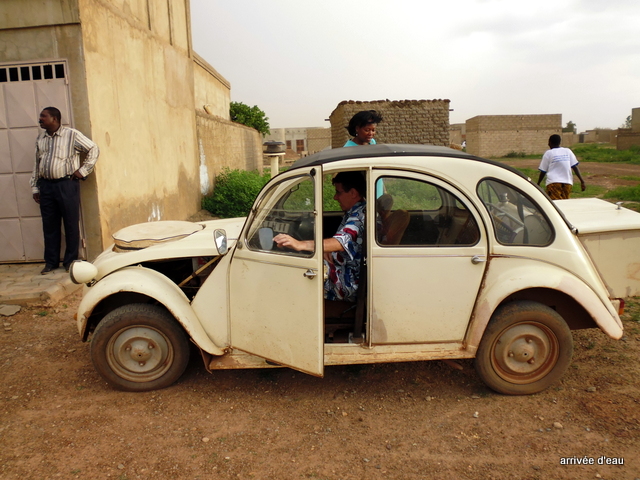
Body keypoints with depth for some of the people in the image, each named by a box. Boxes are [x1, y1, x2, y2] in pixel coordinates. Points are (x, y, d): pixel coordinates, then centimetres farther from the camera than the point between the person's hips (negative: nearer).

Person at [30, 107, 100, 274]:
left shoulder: (72, 134, -4)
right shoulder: (40, 138, 13)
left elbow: (94, 149, -4)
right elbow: (36, 165, 17)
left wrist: (83, 171, -7)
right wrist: (35, 188, 15)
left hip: (67, 185, -5)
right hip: (46, 185, 5)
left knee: (71, 224, 2)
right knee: (49, 225, 9)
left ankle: (70, 260, 14)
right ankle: (51, 261, 19)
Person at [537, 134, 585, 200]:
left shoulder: (548, 153, 3)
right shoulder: (568, 151, 12)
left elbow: (543, 171, 4)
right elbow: (575, 167, 6)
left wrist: (538, 184, 15)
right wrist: (582, 181, 6)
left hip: (553, 183, -4)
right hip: (567, 182, 4)